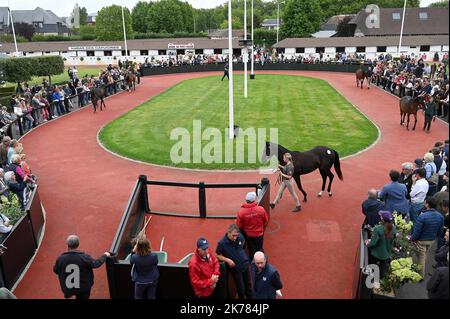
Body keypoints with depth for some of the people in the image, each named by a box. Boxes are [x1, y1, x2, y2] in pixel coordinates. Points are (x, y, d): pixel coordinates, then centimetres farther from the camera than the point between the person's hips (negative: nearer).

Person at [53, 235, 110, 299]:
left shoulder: (60, 259, -21)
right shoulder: (84, 257, -25)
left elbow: (55, 271, -3)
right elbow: (96, 264, -12)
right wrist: (105, 255, 4)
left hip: (67, 288, 1)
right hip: (83, 288, -1)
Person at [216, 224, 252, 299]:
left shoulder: (240, 237, -14)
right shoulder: (222, 243, -25)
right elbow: (218, 255, -10)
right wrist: (228, 260, -22)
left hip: (245, 264, 4)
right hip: (235, 268, -4)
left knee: (248, 285, 20)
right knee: (241, 288, 4)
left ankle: (249, 297, 43)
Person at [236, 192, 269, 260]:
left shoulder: (241, 212, -22)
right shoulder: (261, 209, -22)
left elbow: (239, 225, -12)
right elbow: (266, 221, -7)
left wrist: (243, 232, 10)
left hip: (248, 234, 0)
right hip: (259, 234, 0)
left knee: (252, 250, 20)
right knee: (259, 249, 22)